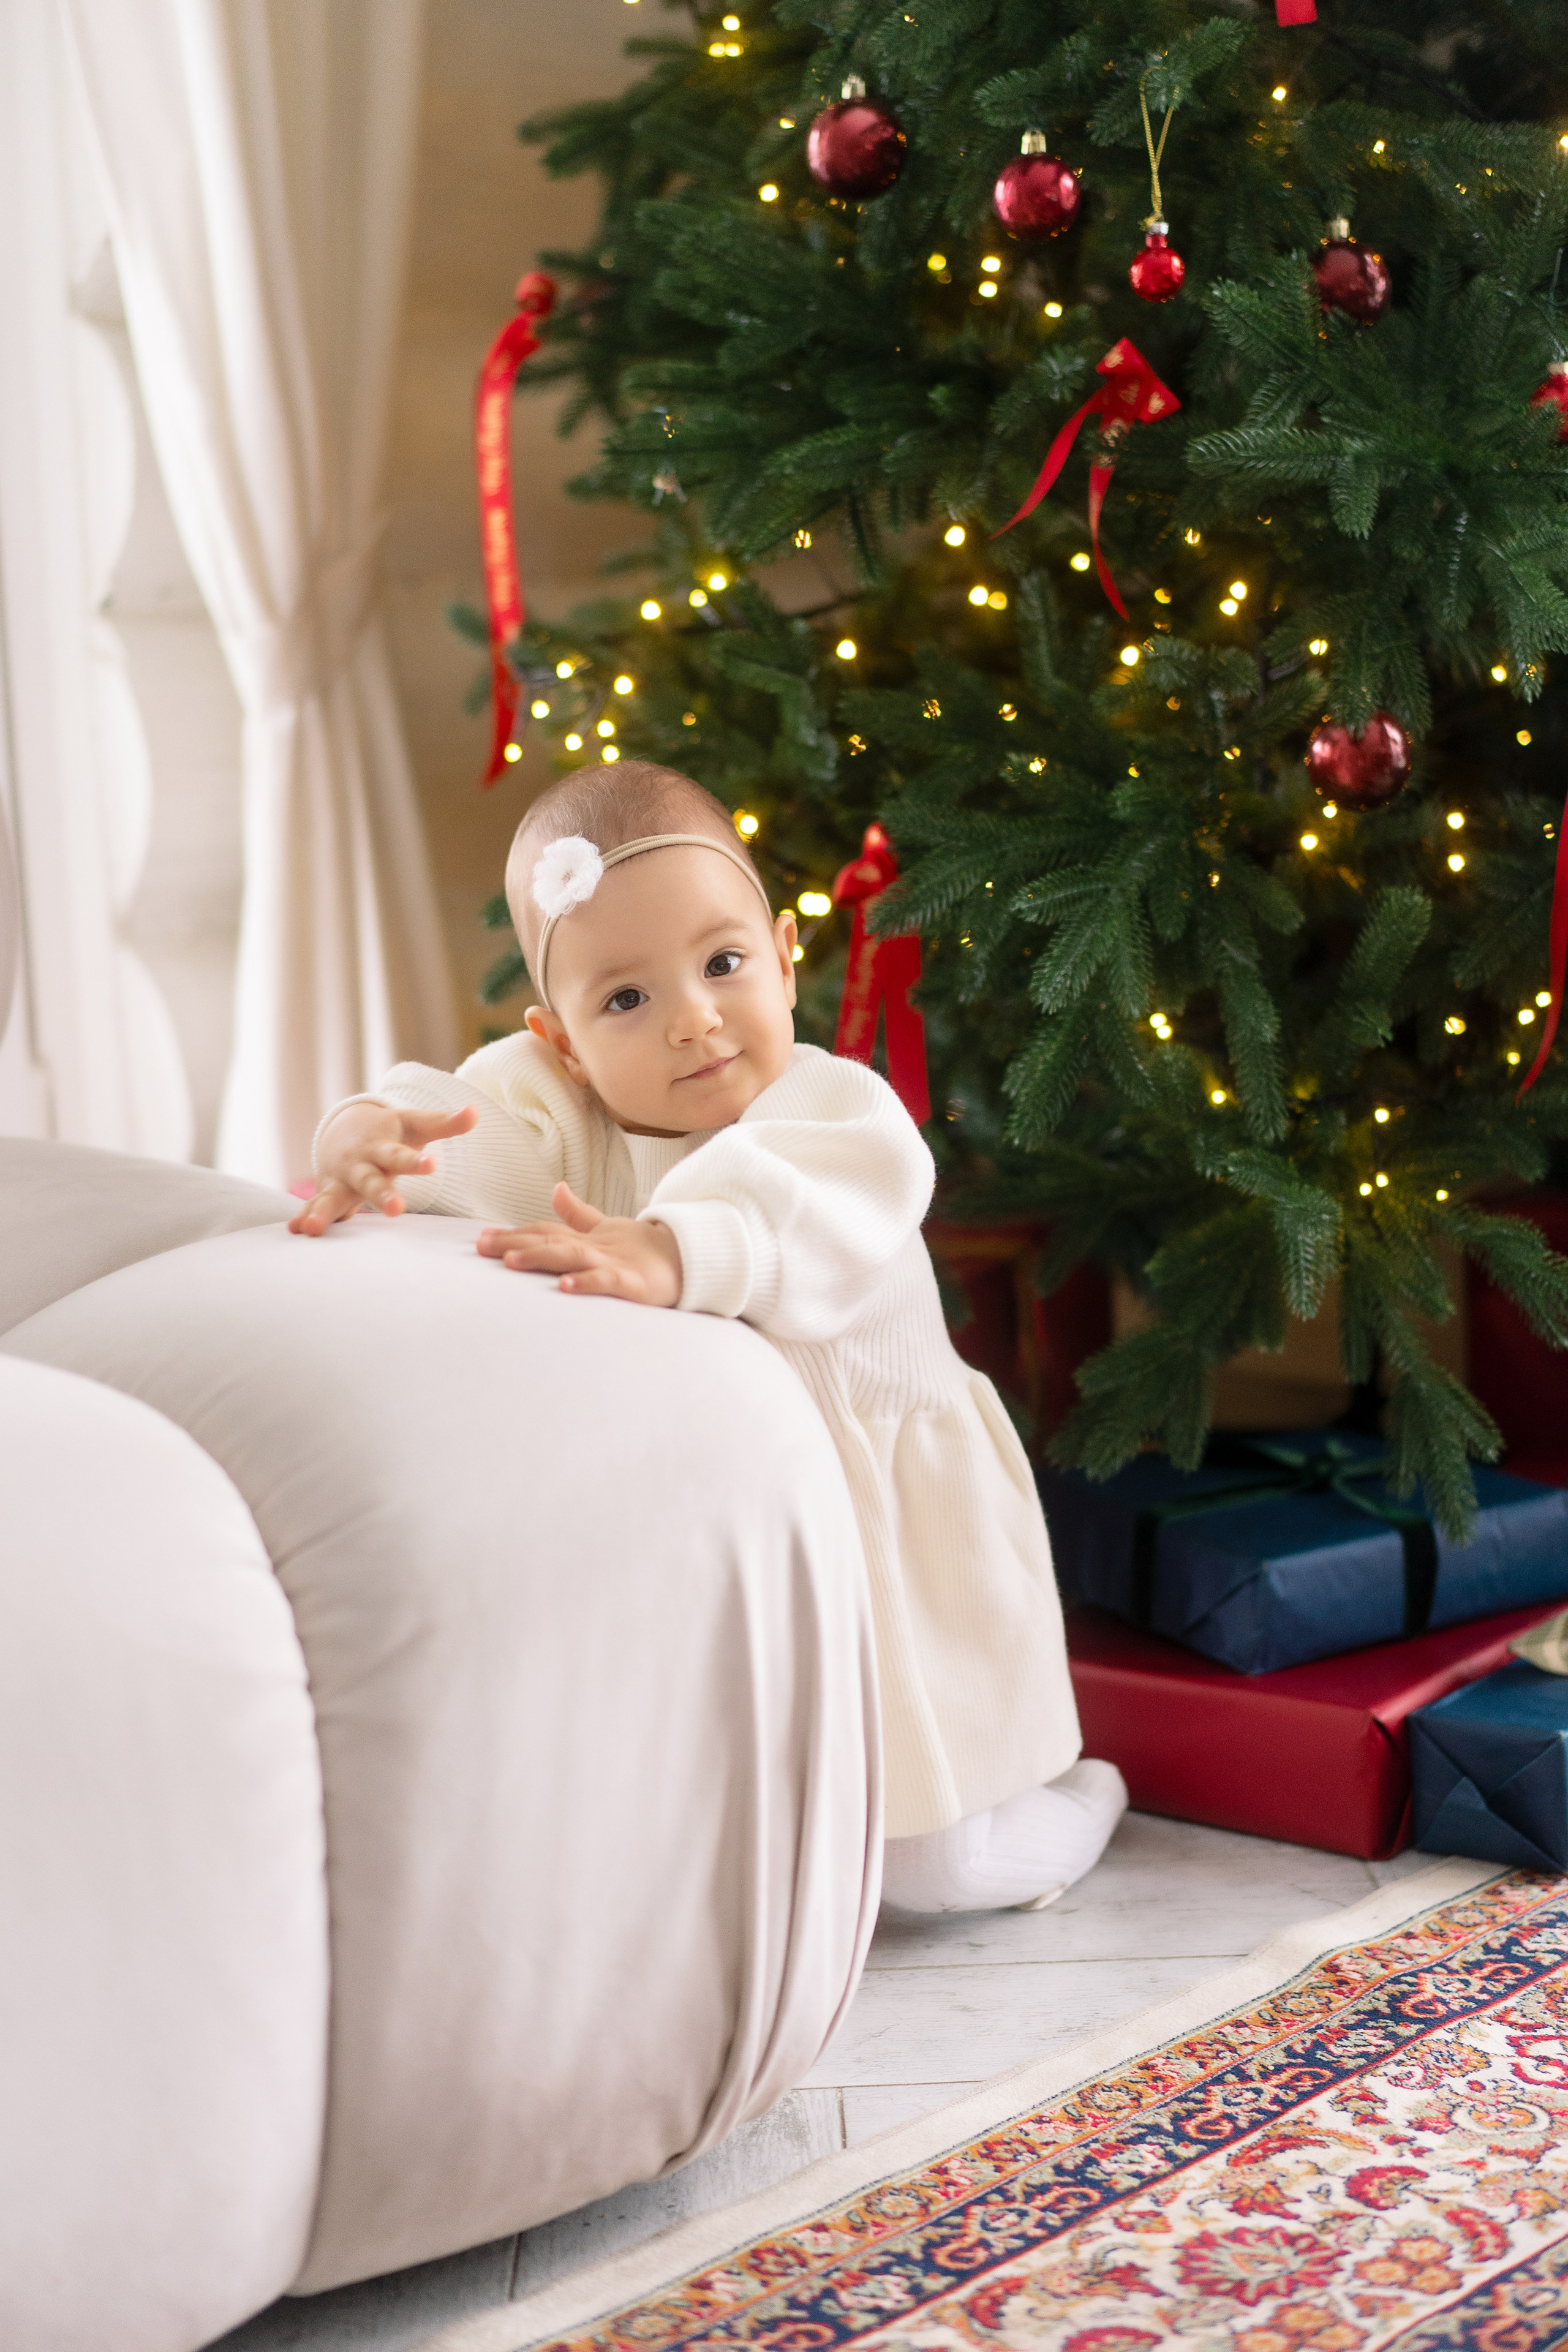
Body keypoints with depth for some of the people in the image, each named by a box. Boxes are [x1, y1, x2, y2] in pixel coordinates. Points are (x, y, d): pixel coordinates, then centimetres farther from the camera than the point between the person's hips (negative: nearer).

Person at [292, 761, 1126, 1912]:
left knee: (932, 1870, 4)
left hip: (870, 1532, -4)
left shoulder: (840, 1112, -22)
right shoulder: (563, 1106, -6)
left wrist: (663, 1252, -63)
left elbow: (783, 1213, -43)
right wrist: (375, 1136, -46)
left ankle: (1076, 1796, 37)